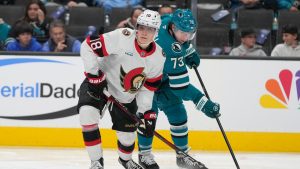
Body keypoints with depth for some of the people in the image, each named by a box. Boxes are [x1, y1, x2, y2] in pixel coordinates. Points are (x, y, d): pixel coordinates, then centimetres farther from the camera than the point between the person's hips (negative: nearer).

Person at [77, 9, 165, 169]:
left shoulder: (159, 57, -10)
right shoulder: (122, 38, -28)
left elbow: (149, 86, 1)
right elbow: (88, 46, -27)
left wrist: (144, 111, -4)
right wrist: (94, 76, -25)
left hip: (126, 96, 4)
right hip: (99, 84, -4)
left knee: (128, 131, 10)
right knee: (87, 113, -29)